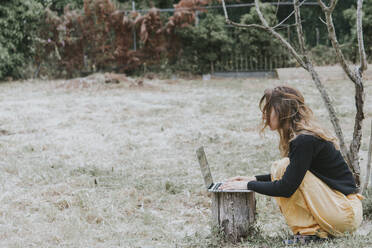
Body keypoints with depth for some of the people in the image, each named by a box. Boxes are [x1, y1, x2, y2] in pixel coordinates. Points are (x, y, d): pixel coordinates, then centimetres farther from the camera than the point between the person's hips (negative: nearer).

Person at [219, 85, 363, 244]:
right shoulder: (309, 133, 9)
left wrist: (249, 185, -10)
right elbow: (287, 176, 22)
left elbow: (286, 188, -22)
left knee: (283, 166, -15)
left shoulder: (304, 140, -20)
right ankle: (322, 230, 7)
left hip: (346, 212, -10)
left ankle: (309, 231, -8)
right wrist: (253, 179, 12)